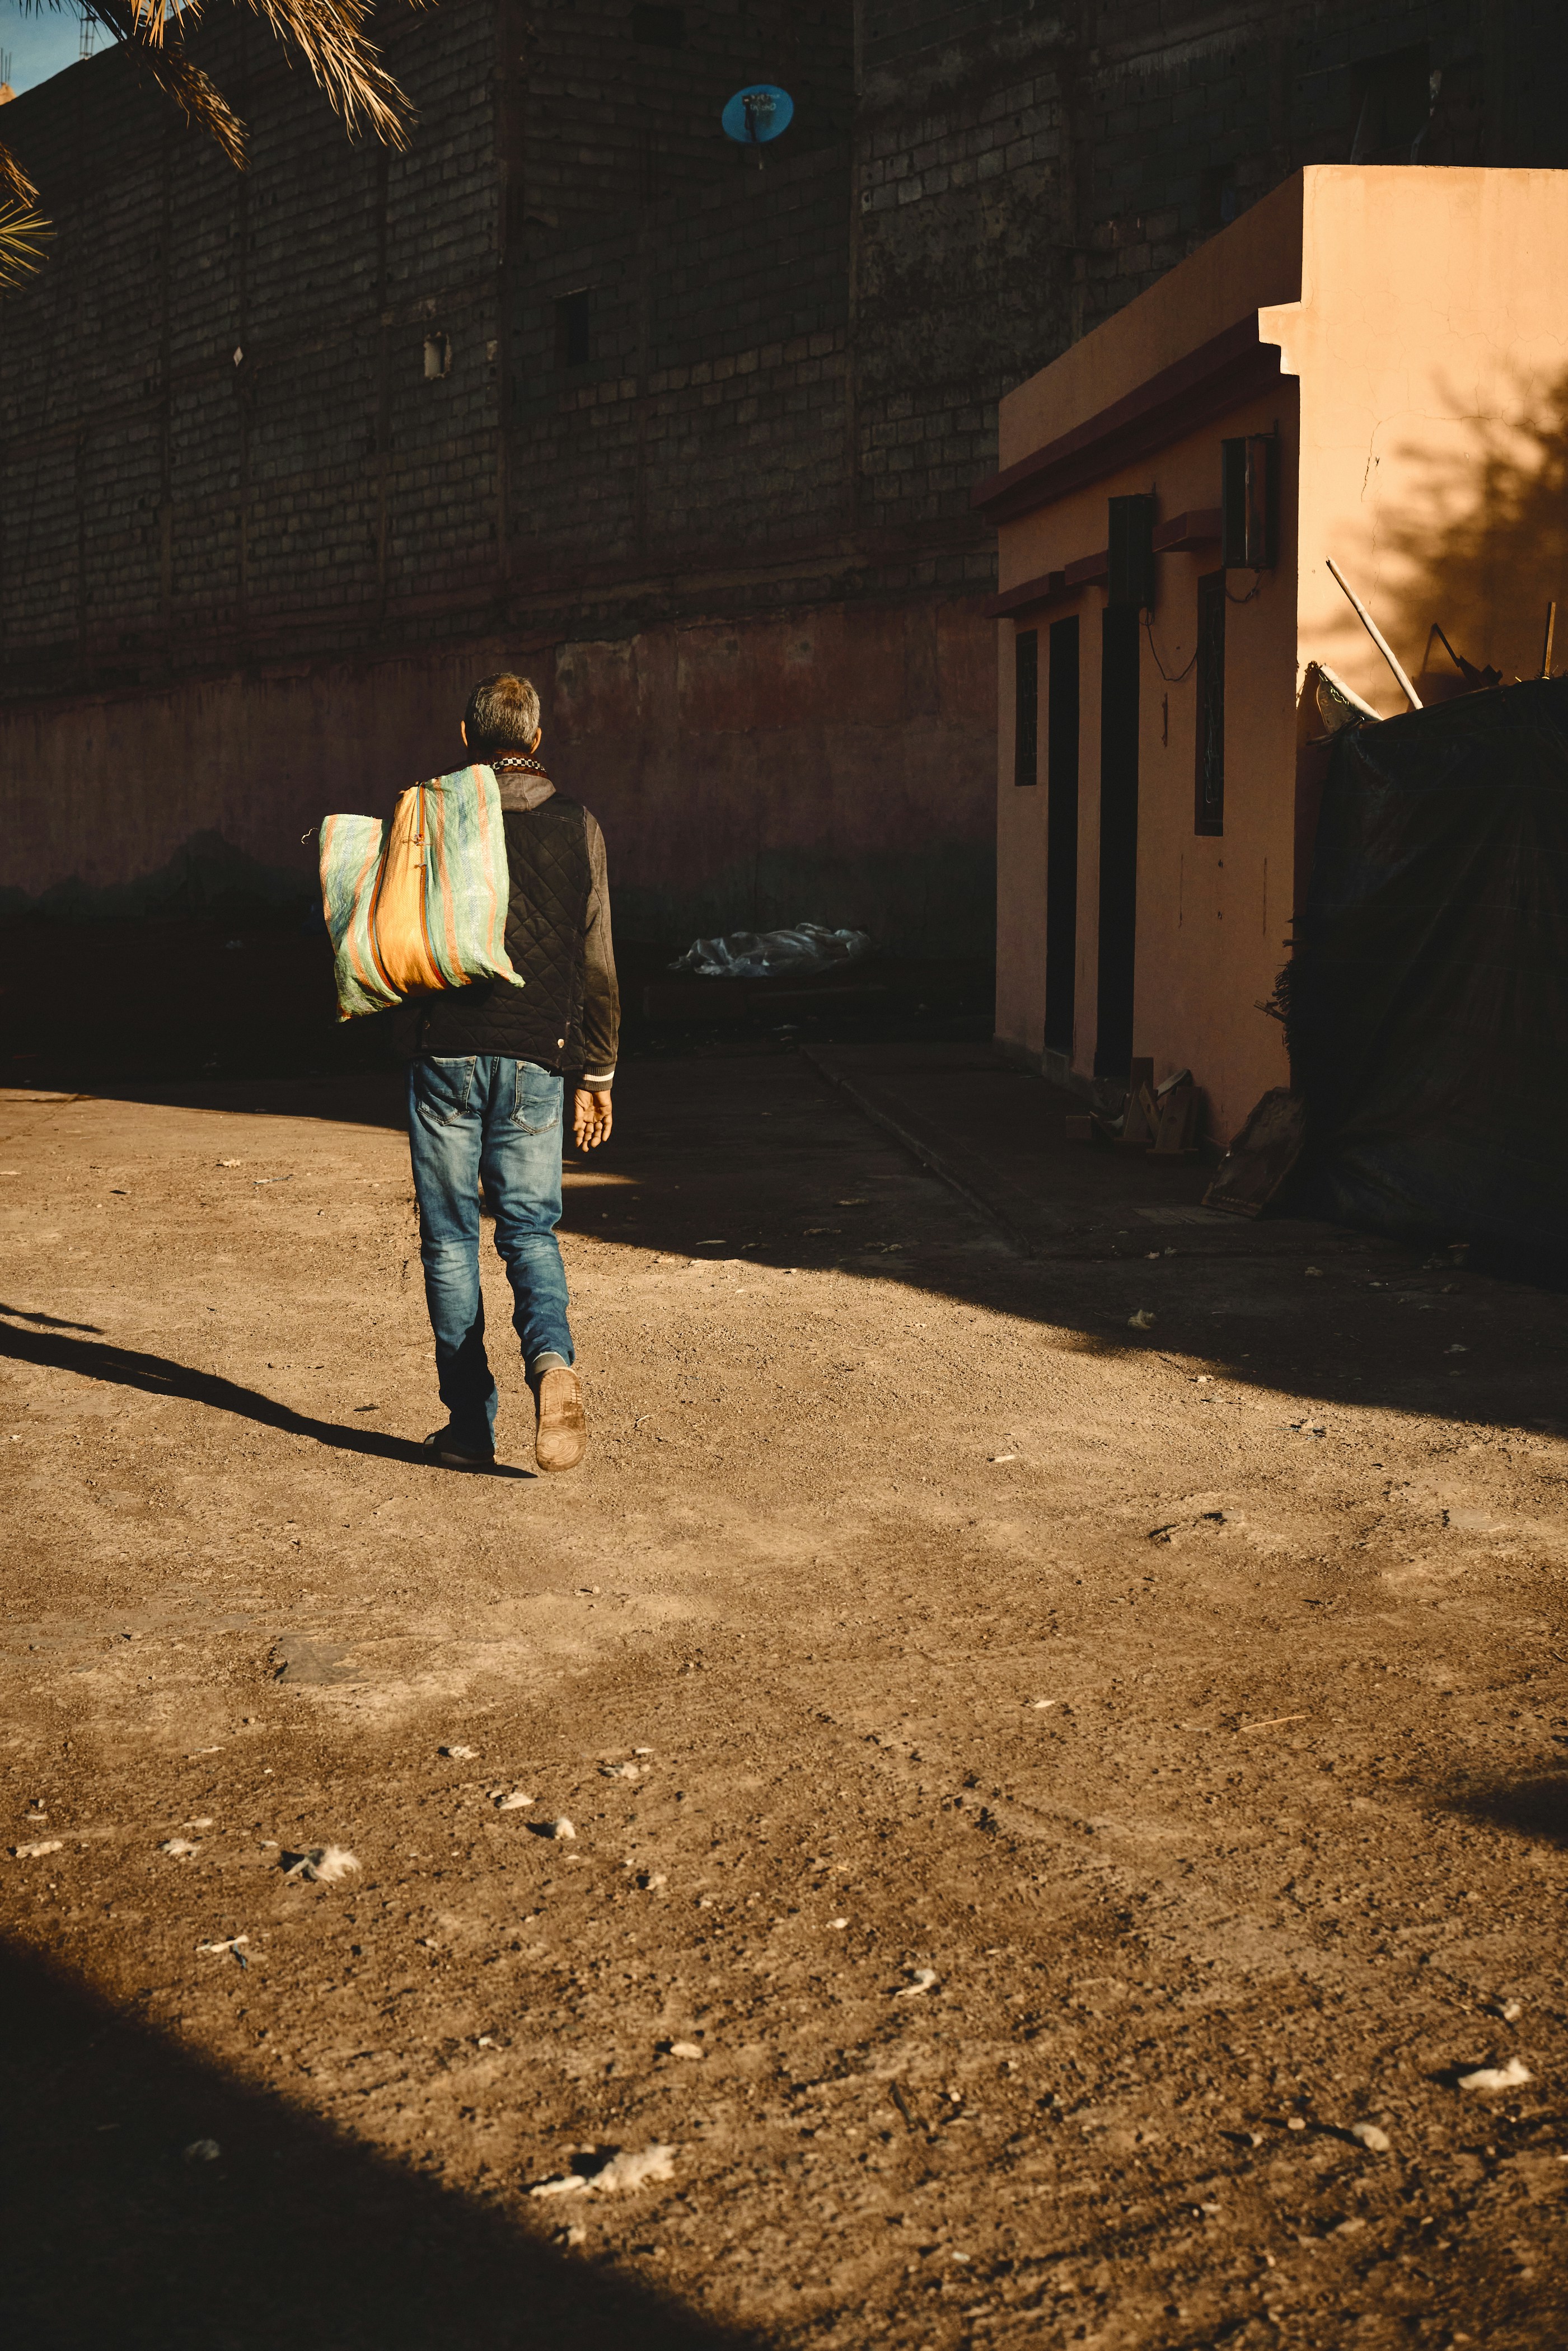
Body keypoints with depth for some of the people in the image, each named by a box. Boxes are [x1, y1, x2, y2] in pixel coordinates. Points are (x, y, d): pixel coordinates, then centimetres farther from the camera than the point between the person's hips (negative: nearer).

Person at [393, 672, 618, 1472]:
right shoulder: (577, 827, 5)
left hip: (447, 1053, -1)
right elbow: (597, 963, 6)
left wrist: (411, 1045, 19)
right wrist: (598, 1075, 13)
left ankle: (469, 1424, 8)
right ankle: (551, 1359, -19)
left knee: (449, 1237, 8)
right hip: (536, 1060, 1)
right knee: (531, 1228, 9)